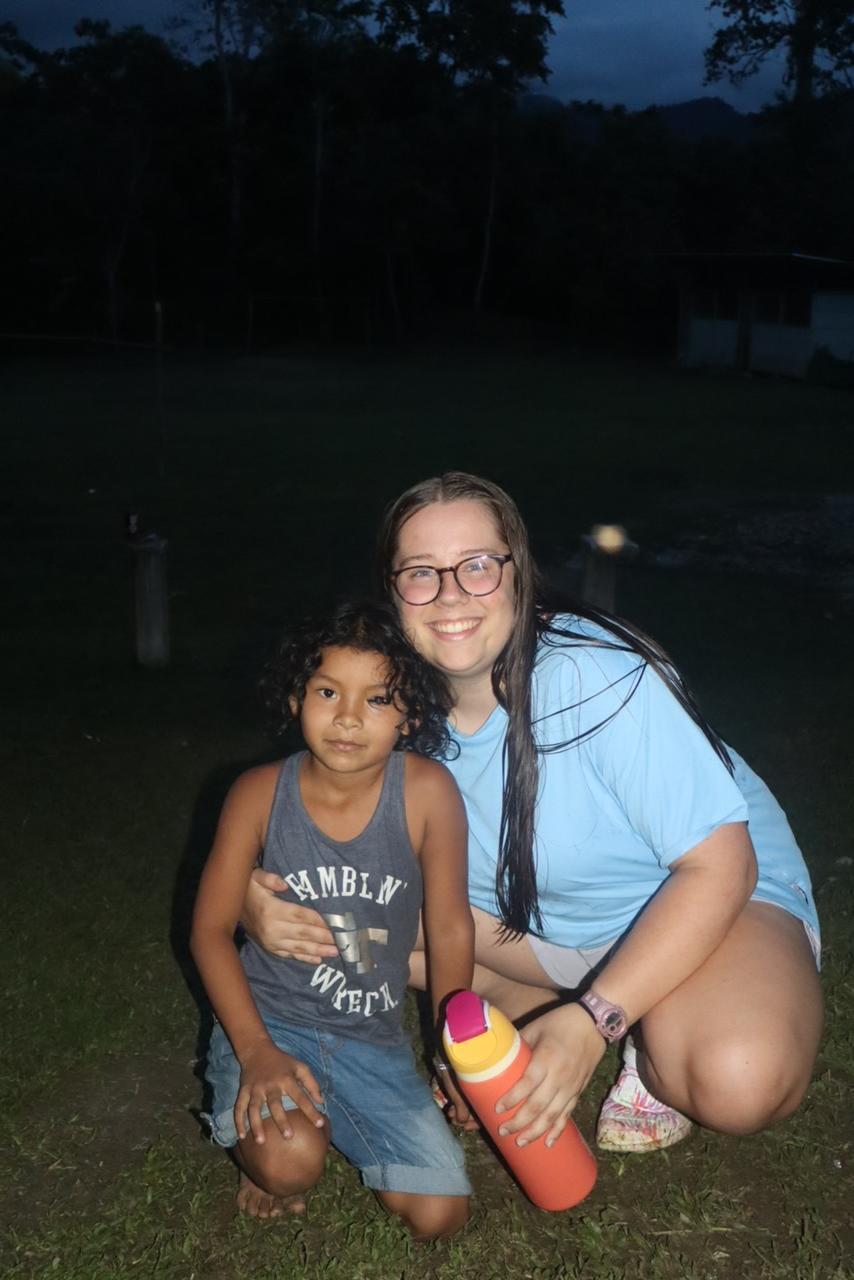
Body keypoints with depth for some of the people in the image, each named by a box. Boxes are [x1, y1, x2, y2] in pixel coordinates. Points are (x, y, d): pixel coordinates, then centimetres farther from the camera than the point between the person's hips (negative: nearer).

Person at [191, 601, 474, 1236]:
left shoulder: (428, 791, -18)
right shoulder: (261, 793, -14)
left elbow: (450, 932, -7)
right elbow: (211, 929, -6)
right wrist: (255, 1051, -17)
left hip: (373, 1040, 2)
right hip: (269, 1020, -1)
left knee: (440, 1215, -4)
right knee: (290, 1162, -29)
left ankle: (329, 1118, 22)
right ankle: (257, 1120, 9)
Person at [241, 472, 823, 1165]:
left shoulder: (596, 674, -28)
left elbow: (721, 866, -26)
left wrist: (591, 1021, -33)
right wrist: (258, 899, -26)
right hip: (537, 919, 6)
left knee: (740, 1080, -37)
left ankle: (654, 1051, -2)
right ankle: (539, 1023, 0)